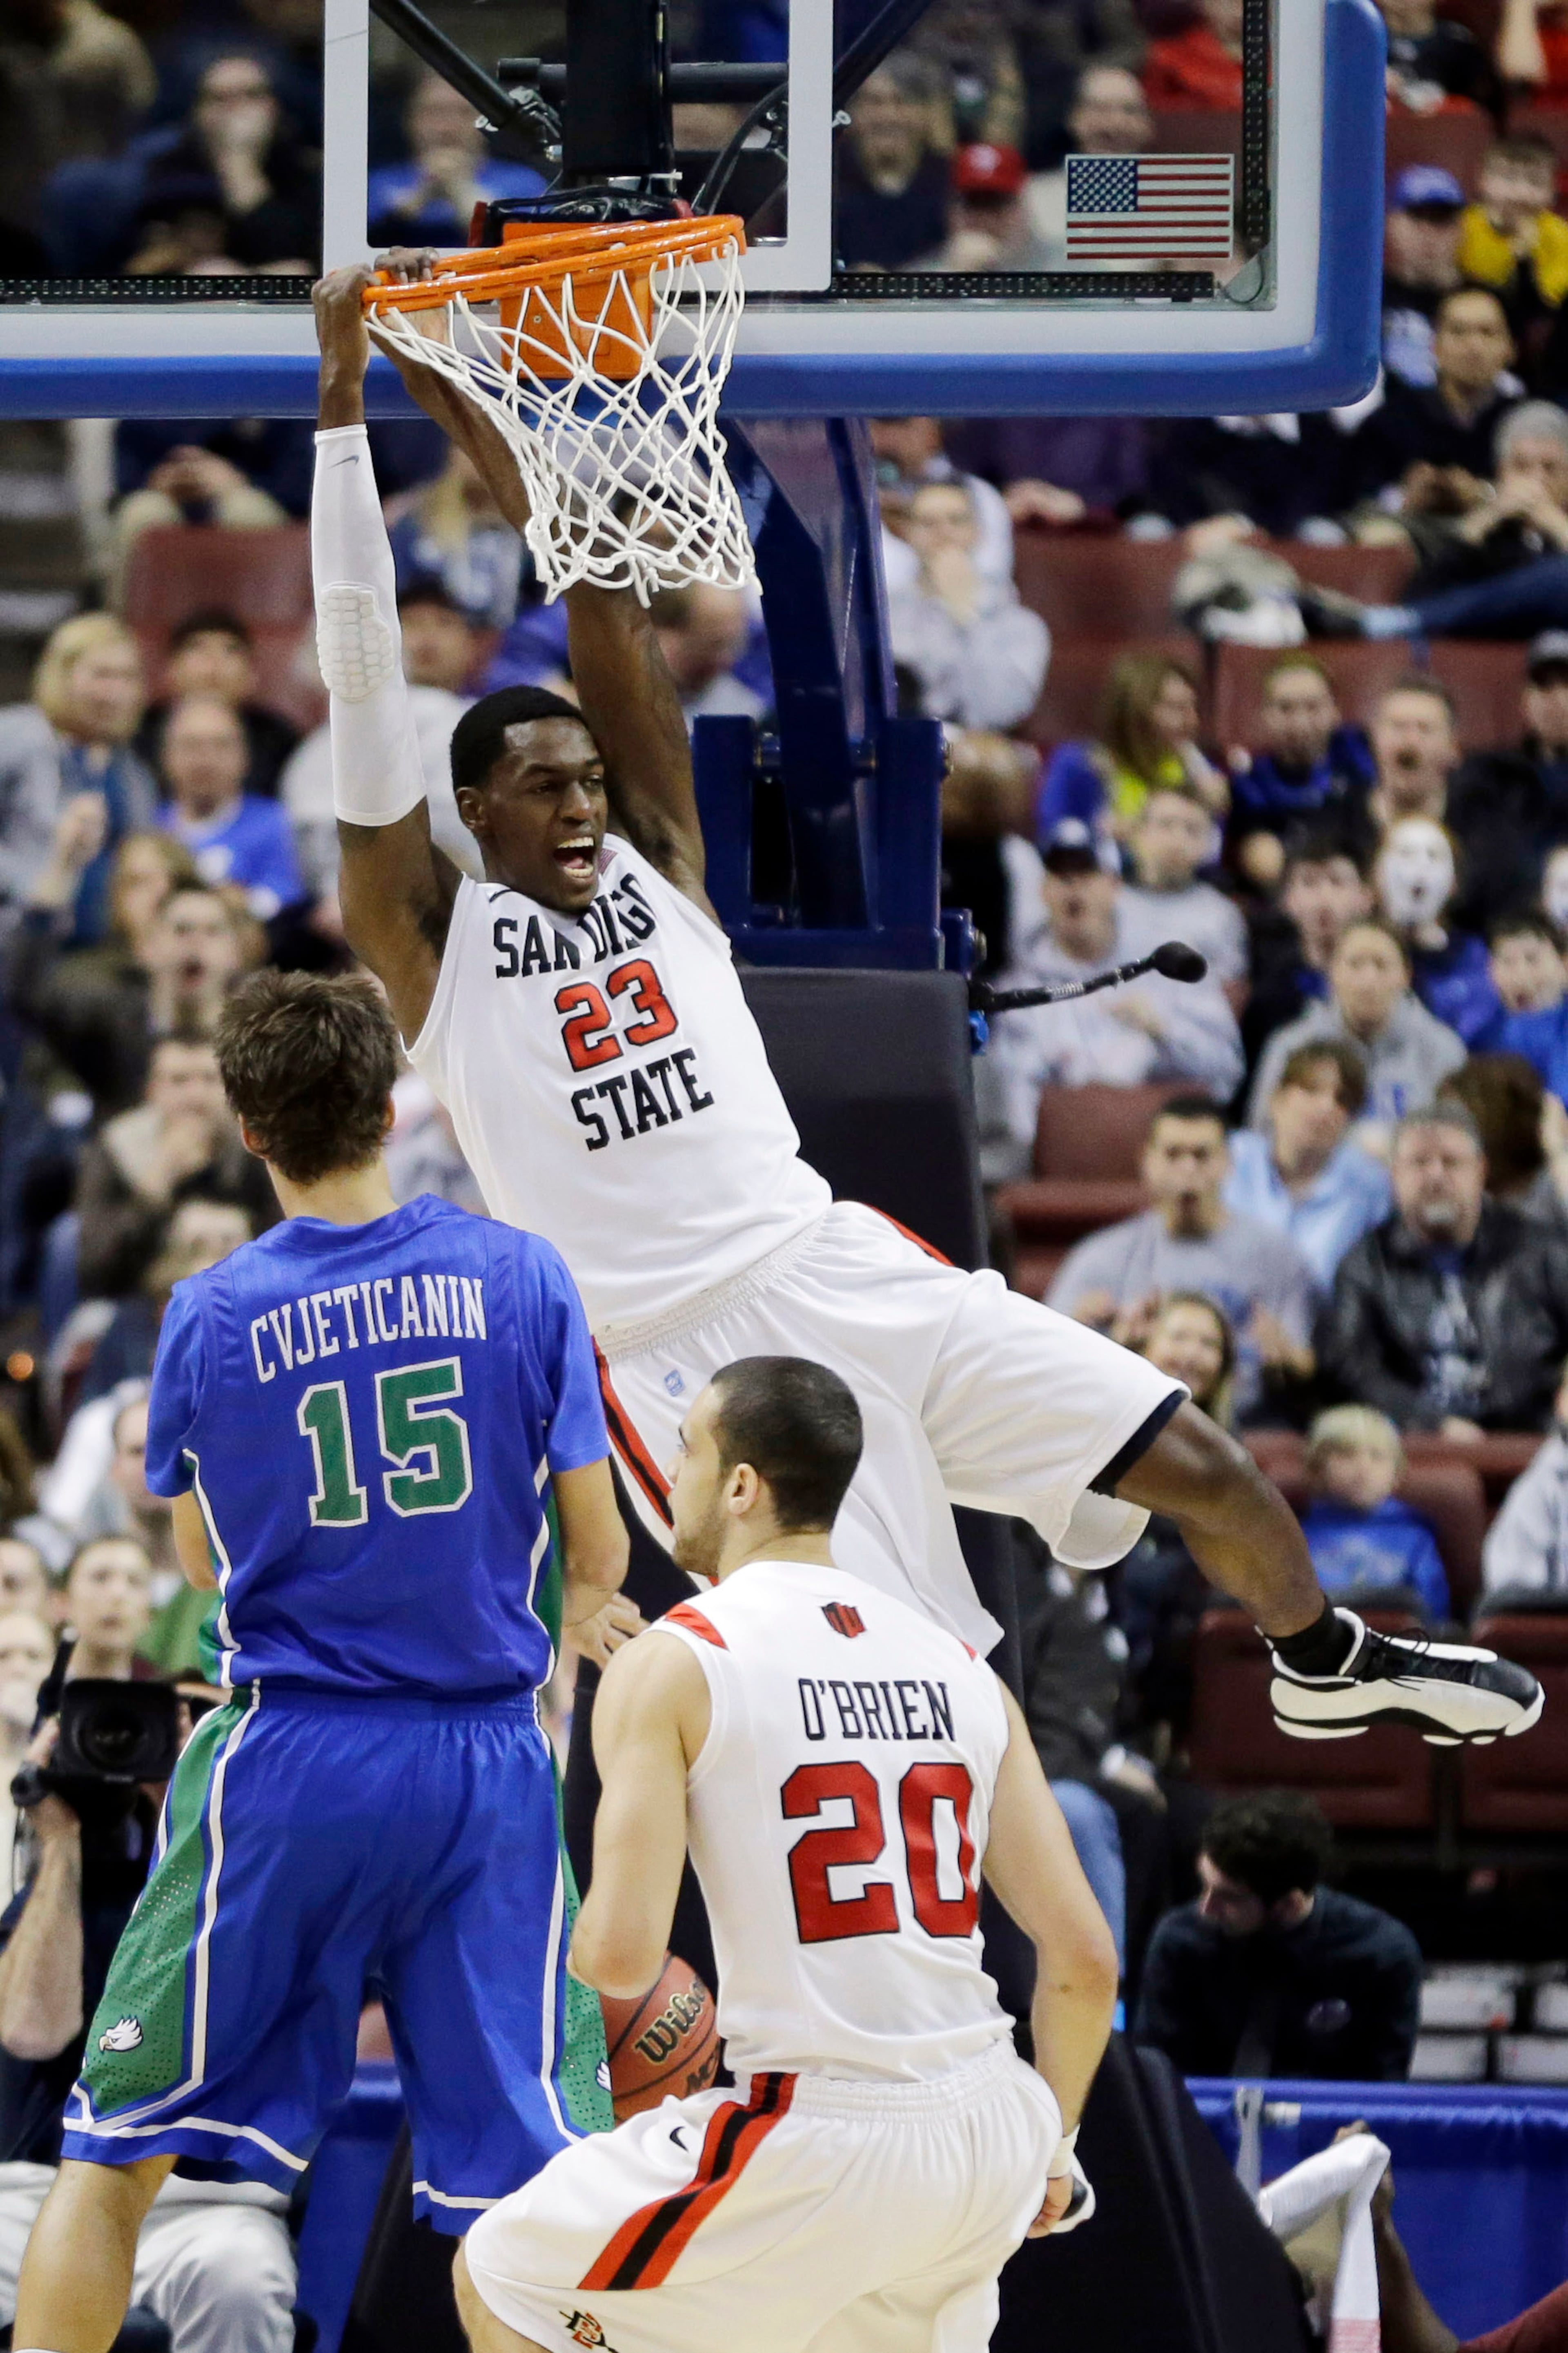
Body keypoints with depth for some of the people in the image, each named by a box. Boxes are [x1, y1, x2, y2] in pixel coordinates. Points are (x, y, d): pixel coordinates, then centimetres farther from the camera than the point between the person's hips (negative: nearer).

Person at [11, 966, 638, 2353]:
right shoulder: (523, 1277, -2)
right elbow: (597, 1548, 4)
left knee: (115, 2153, 9)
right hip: (490, 1767, 1)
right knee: (529, 2189, 4)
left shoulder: (213, 1317, -2)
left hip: (290, 1768, -1)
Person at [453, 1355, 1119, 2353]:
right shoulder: (962, 1669, 11)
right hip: (987, 2137, 6)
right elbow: (1085, 1959, 8)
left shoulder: (672, 1667, -4)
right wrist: (1052, 2146, 23)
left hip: (813, 2144, -5)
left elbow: (623, 1956, -13)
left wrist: (586, 1943, 11)